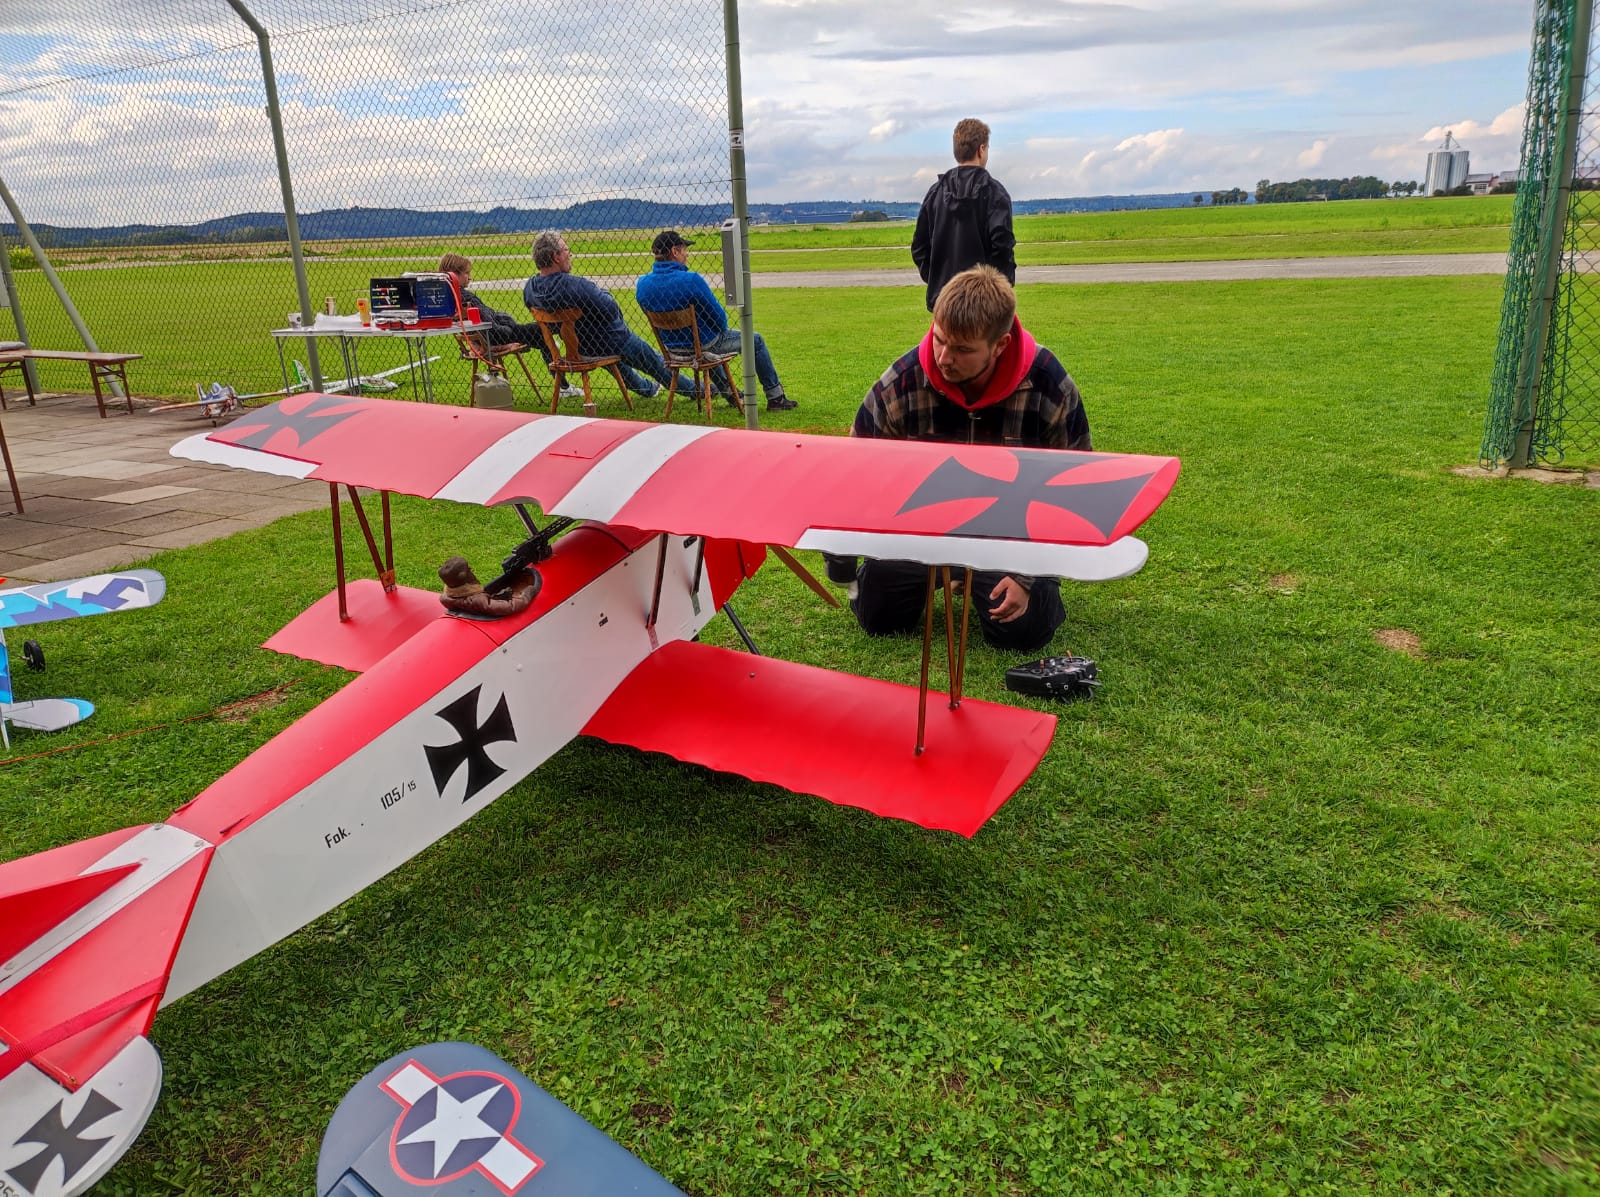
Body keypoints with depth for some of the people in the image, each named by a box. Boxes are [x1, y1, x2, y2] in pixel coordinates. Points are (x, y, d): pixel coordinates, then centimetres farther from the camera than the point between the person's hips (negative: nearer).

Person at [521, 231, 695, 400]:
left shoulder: (529, 289, -11)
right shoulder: (576, 286, -35)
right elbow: (611, 310, -29)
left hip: (579, 348, 7)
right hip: (612, 343, -7)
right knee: (657, 364, 17)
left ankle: (646, 388, 58)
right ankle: (693, 389, 38)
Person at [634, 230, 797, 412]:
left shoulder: (642, 284, -9)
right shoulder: (691, 280, -28)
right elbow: (719, 317, -19)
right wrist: (722, 329, 5)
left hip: (671, 345, 7)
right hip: (704, 344, -7)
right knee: (756, 341, 14)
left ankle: (728, 392, 50)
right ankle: (775, 398, 20)